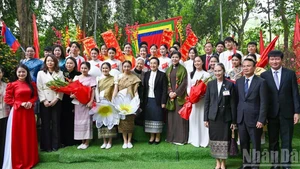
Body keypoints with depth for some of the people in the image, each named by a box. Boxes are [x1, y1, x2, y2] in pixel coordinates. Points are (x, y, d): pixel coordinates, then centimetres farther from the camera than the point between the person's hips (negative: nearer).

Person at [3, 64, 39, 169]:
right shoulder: (12, 85, -4)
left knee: (29, 136, 10)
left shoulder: (32, 84, 8)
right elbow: (7, 99, -5)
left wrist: (31, 102, -9)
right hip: (17, 112, -4)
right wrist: (20, 104, -14)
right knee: (17, 136, 2)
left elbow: (35, 96, 11)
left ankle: (30, 159, 23)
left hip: (29, 112, 4)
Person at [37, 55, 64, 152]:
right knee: (45, 123, 1)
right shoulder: (41, 73, 7)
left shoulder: (60, 73, 7)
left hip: (56, 101, 0)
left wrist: (56, 99, -10)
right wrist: (44, 100, -10)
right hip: (45, 102, 0)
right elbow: (39, 88, 0)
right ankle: (46, 145, 8)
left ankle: (55, 145, 9)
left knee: (56, 123, 2)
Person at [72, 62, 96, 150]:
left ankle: (87, 142, 6)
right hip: (78, 102, 4)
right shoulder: (76, 78, 12)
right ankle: (82, 141, 14)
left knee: (87, 120, -1)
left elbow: (93, 91, -5)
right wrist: (72, 95, -12)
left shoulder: (91, 78, 0)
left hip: (87, 102, -4)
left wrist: (91, 101, -15)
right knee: (79, 121, 5)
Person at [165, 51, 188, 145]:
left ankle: (180, 138, 1)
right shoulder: (168, 69, 13)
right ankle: (171, 137, 14)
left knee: (179, 116, -4)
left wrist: (176, 93, -15)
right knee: (171, 116, 6)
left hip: (179, 96, -4)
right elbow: (166, 82, 10)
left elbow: (184, 82, -7)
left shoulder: (182, 69, 0)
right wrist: (169, 92, -7)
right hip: (170, 96, 4)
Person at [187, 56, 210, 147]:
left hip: (203, 99, -3)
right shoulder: (190, 74, 13)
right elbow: (188, 86, 11)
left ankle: (203, 140, 6)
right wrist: (190, 94, -6)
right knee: (193, 118, 4)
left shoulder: (206, 74, 2)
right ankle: (194, 140, 14)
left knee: (202, 118, -2)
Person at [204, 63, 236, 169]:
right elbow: (207, 101, 5)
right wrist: (205, 118, 1)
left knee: (224, 139, 3)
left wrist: (234, 120, -4)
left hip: (225, 117, -2)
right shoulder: (210, 84, 5)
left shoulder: (230, 84, -1)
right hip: (213, 116, 2)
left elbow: (233, 103, -2)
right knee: (214, 139, 7)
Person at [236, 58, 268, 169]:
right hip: (241, 118, 4)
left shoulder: (261, 82, -6)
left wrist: (261, 120, -15)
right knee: (243, 143, 12)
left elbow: (264, 103, -9)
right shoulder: (238, 82, 9)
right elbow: (237, 100, 8)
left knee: (255, 144, 7)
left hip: (254, 118, -4)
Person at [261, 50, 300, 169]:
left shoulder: (290, 74, 2)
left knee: (286, 141, 6)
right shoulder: (264, 75, 1)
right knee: (273, 141, 9)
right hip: (271, 113, 1)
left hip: (287, 113, 0)